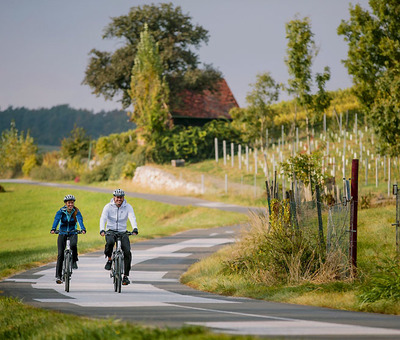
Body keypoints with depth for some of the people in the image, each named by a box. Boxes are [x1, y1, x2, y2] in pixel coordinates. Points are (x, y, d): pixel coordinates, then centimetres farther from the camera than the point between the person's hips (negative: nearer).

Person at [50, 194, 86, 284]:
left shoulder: (76, 212, -8)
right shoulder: (61, 212, -9)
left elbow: (80, 220, -25)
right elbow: (56, 220, -25)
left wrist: (83, 229, -44)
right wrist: (53, 229, -44)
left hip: (73, 233, 0)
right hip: (62, 234, 0)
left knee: (73, 245, -34)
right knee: (60, 254, -11)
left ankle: (74, 261, -9)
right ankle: (58, 276, -6)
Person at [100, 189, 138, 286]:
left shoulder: (128, 207, -2)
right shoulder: (108, 207, -5)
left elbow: (132, 218, -18)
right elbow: (103, 218, -18)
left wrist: (135, 228, -38)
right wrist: (102, 230, -36)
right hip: (110, 231, -1)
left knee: (127, 251, -16)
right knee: (110, 242, -36)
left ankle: (126, 276, -7)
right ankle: (109, 259, -7)